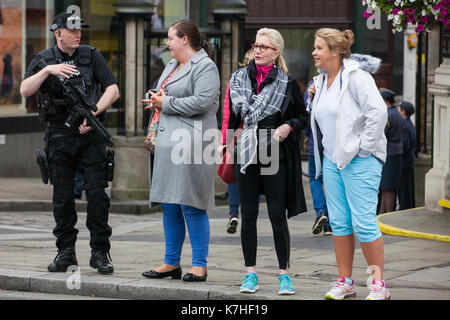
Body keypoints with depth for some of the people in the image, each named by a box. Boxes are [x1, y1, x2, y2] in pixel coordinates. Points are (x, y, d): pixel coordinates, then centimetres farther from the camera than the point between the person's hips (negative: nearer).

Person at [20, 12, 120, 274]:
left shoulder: (91, 56, 5)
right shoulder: (44, 59, 8)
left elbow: (113, 90, 0)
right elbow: (25, 91, -5)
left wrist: (93, 114, -13)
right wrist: (48, 71, -18)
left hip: (90, 135, -1)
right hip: (59, 135, 1)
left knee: (97, 193, -7)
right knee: (63, 196, 5)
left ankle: (100, 252, -2)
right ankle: (66, 252, 12)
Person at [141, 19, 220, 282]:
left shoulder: (205, 67, -8)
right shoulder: (172, 66, 21)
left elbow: (202, 102, -20)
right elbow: (165, 94, 30)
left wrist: (167, 103, -11)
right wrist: (158, 101, 6)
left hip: (191, 144, -9)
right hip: (169, 142, 9)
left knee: (191, 206, -9)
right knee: (169, 206, 11)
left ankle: (200, 265, -4)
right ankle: (172, 263, 17)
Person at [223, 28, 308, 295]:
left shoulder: (287, 83, 2)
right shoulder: (239, 78, 10)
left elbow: (303, 115, 9)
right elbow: (232, 115, 14)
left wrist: (288, 127, -10)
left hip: (275, 154, -3)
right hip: (246, 153, 3)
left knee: (277, 215, -4)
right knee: (248, 215, 5)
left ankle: (285, 274, 4)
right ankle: (251, 275, 11)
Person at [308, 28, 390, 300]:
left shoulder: (356, 76, -12)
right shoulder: (322, 80, 13)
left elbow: (378, 112, -20)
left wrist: (363, 146, -16)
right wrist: (313, 100, 7)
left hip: (360, 160, -8)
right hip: (332, 160, 8)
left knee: (363, 222, -9)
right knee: (339, 222, 8)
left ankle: (379, 284, -2)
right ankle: (345, 282, 14)